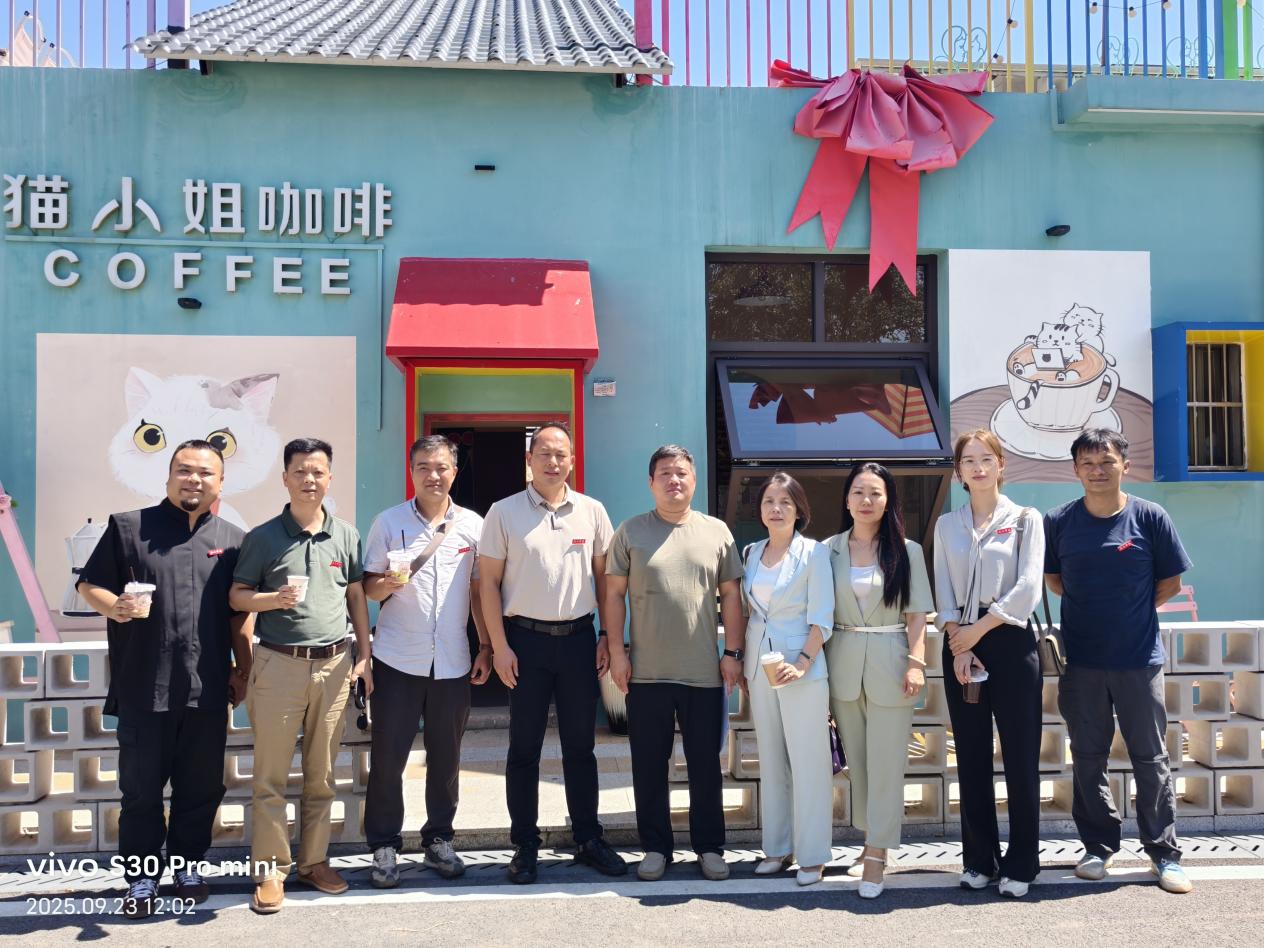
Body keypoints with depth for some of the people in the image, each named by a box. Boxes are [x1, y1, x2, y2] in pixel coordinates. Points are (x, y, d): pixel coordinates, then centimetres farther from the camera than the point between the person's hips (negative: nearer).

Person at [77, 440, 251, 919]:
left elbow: (241, 614, 12)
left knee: (201, 786, 11)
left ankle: (187, 863, 29)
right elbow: (90, 584, 3)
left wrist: (243, 671, 7)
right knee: (141, 787, 7)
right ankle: (142, 875, 20)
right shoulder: (129, 527, 3)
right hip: (144, 687, -2)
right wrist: (114, 606, -18)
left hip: (207, 689, 2)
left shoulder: (233, 540, 9)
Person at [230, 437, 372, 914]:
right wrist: (274, 599, -16)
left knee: (321, 775, 10)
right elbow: (237, 596, 4)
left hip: (334, 665, 3)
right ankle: (270, 870, 10)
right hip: (279, 664, -2)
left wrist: (364, 655, 8)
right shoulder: (263, 536, 1)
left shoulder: (346, 535, 8)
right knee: (271, 775, 1)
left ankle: (314, 861, 22)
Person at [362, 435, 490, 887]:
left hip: (453, 662, 2)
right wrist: (386, 584, -19)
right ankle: (384, 847, 15)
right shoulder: (388, 523, 1)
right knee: (387, 756, 2)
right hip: (397, 661, -2)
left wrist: (486, 646, 7)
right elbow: (368, 588, 4)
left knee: (446, 757, 10)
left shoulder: (472, 525, 5)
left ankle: (439, 840, 25)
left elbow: (479, 589, 11)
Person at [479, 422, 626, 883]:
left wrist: (608, 636, 4)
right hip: (526, 638, -2)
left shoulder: (592, 511, 5)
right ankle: (525, 846, 15)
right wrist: (499, 646, -7)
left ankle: (589, 839, 20)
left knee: (580, 744, 10)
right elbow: (489, 581, -1)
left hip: (578, 638, 2)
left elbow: (604, 576, 10)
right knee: (524, 746, 5)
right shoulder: (504, 512, -1)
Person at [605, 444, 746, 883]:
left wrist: (733, 653, 1)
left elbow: (731, 596, 7)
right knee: (649, 765, 8)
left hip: (706, 674, 1)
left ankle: (710, 847, 23)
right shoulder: (631, 531, 3)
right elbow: (615, 594, 2)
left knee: (706, 765, 9)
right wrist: (617, 651, -4)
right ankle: (655, 847, 22)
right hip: (646, 673, 0)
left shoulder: (717, 531, 6)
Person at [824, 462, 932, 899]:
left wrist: (916, 663, -10)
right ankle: (872, 834, 25)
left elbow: (916, 614, 0)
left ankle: (877, 854, 2)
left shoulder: (907, 551, 1)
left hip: (890, 665, -2)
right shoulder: (829, 550, 5)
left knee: (886, 761, -3)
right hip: (843, 664, 2)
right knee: (856, 758, 10)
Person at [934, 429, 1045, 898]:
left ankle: (1021, 863, 8)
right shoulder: (947, 525, 11)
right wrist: (959, 644, -8)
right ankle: (979, 859, 16)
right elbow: (943, 591, 5)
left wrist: (978, 630, -9)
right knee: (971, 757, 6)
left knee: (1020, 756, -2)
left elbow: (1027, 588, -7)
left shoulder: (1025, 520, 2)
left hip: (1011, 643, -3)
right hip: (960, 645, 3)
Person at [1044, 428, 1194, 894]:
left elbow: (1170, 583, 3)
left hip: (1139, 659, -1)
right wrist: (1092, 607, 2)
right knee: (1088, 759, 10)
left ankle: (1164, 853, 19)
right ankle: (1099, 847, 24)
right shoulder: (1059, 521, -1)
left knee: (1150, 758, 7)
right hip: (1081, 661, 2)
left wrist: (1130, 609, 0)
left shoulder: (1149, 517, -5)